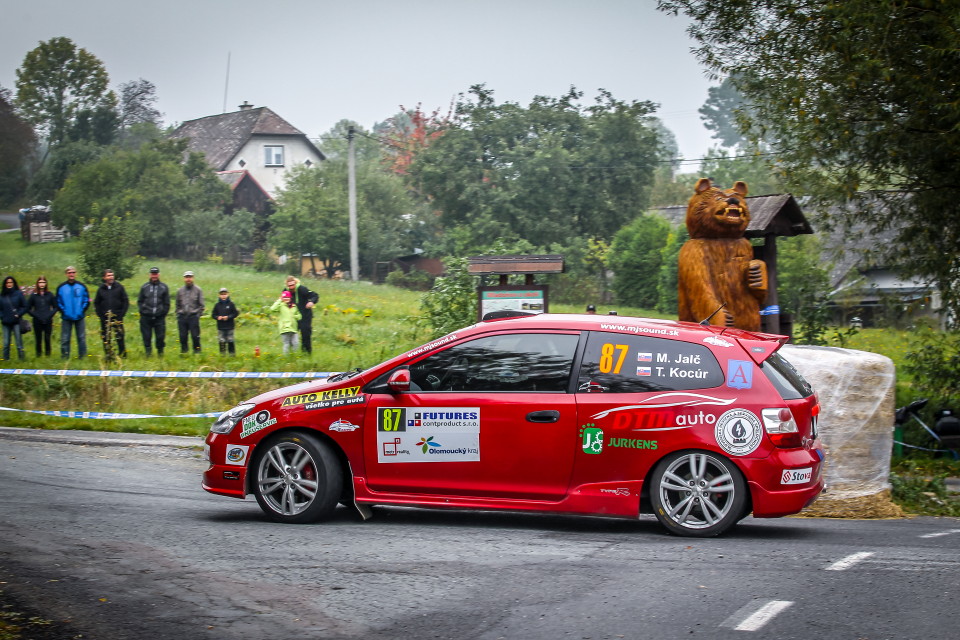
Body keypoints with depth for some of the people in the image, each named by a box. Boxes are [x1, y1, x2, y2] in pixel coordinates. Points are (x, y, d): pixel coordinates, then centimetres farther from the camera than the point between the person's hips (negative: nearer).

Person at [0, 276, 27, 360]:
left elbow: (25, 306, 2)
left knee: (19, 343, -2)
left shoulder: (18, 294, -1)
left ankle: (21, 359, 3)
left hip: (16, 322, -2)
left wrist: (18, 314, -9)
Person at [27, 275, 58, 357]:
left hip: (48, 321, 0)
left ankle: (48, 354, 8)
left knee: (47, 339, 0)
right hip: (37, 322, 0)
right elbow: (28, 309, 7)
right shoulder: (33, 295, 3)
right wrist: (35, 315, -5)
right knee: (38, 339, 1)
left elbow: (56, 307, 10)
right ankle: (39, 355, 8)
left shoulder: (50, 294, 5)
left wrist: (50, 315, -5)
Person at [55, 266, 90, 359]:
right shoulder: (61, 287, 2)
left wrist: (82, 311, -7)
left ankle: (83, 356, 12)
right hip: (66, 318, 0)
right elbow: (58, 302, 4)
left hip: (79, 317, 0)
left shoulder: (82, 286, 3)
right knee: (65, 339, 1)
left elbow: (87, 300, 5)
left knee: (82, 338, 4)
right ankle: (64, 357, 7)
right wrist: (63, 311, -8)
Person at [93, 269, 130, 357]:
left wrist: (122, 314, -4)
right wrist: (100, 315, 2)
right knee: (105, 338, 2)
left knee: (120, 337, -3)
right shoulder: (101, 289, 6)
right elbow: (96, 303, 13)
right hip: (104, 319, 1)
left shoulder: (119, 287, 3)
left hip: (117, 317, -1)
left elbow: (126, 301, 5)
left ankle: (122, 355, 5)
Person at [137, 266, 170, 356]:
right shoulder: (144, 287, 8)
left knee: (161, 337, -1)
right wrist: (142, 311, 1)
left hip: (159, 318, -1)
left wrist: (163, 313, 0)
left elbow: (167, 303, 9)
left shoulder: (164, 287, 6)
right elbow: (139, 301, 13)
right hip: (146, 317, 1)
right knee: (146, 337, 1)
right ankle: (148, 353, 8)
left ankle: (160, 352, 12)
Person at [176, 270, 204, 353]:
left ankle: (197, 350, 3)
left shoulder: (198, 290, 5)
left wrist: (198, 314, -5)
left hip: (193, 316, -3)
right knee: (182, 336, 3)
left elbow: (201, 305, 5)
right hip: (182, 317, 3)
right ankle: (184, 350, 13)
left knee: (195, 336, -6)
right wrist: (178, 314, 9)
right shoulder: (180, 290, 13)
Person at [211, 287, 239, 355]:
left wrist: (228, 317, -12)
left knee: (230, 341, 2)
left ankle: (232, 353, 11)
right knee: (221, 341, 2)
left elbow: (235, 313, 0)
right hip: (220, 327, 2)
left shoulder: (231, 304, 0)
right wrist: (217, 317, -11)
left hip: (229, 327, -2)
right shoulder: (217, 305, 6)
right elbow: (214, 315, 10)